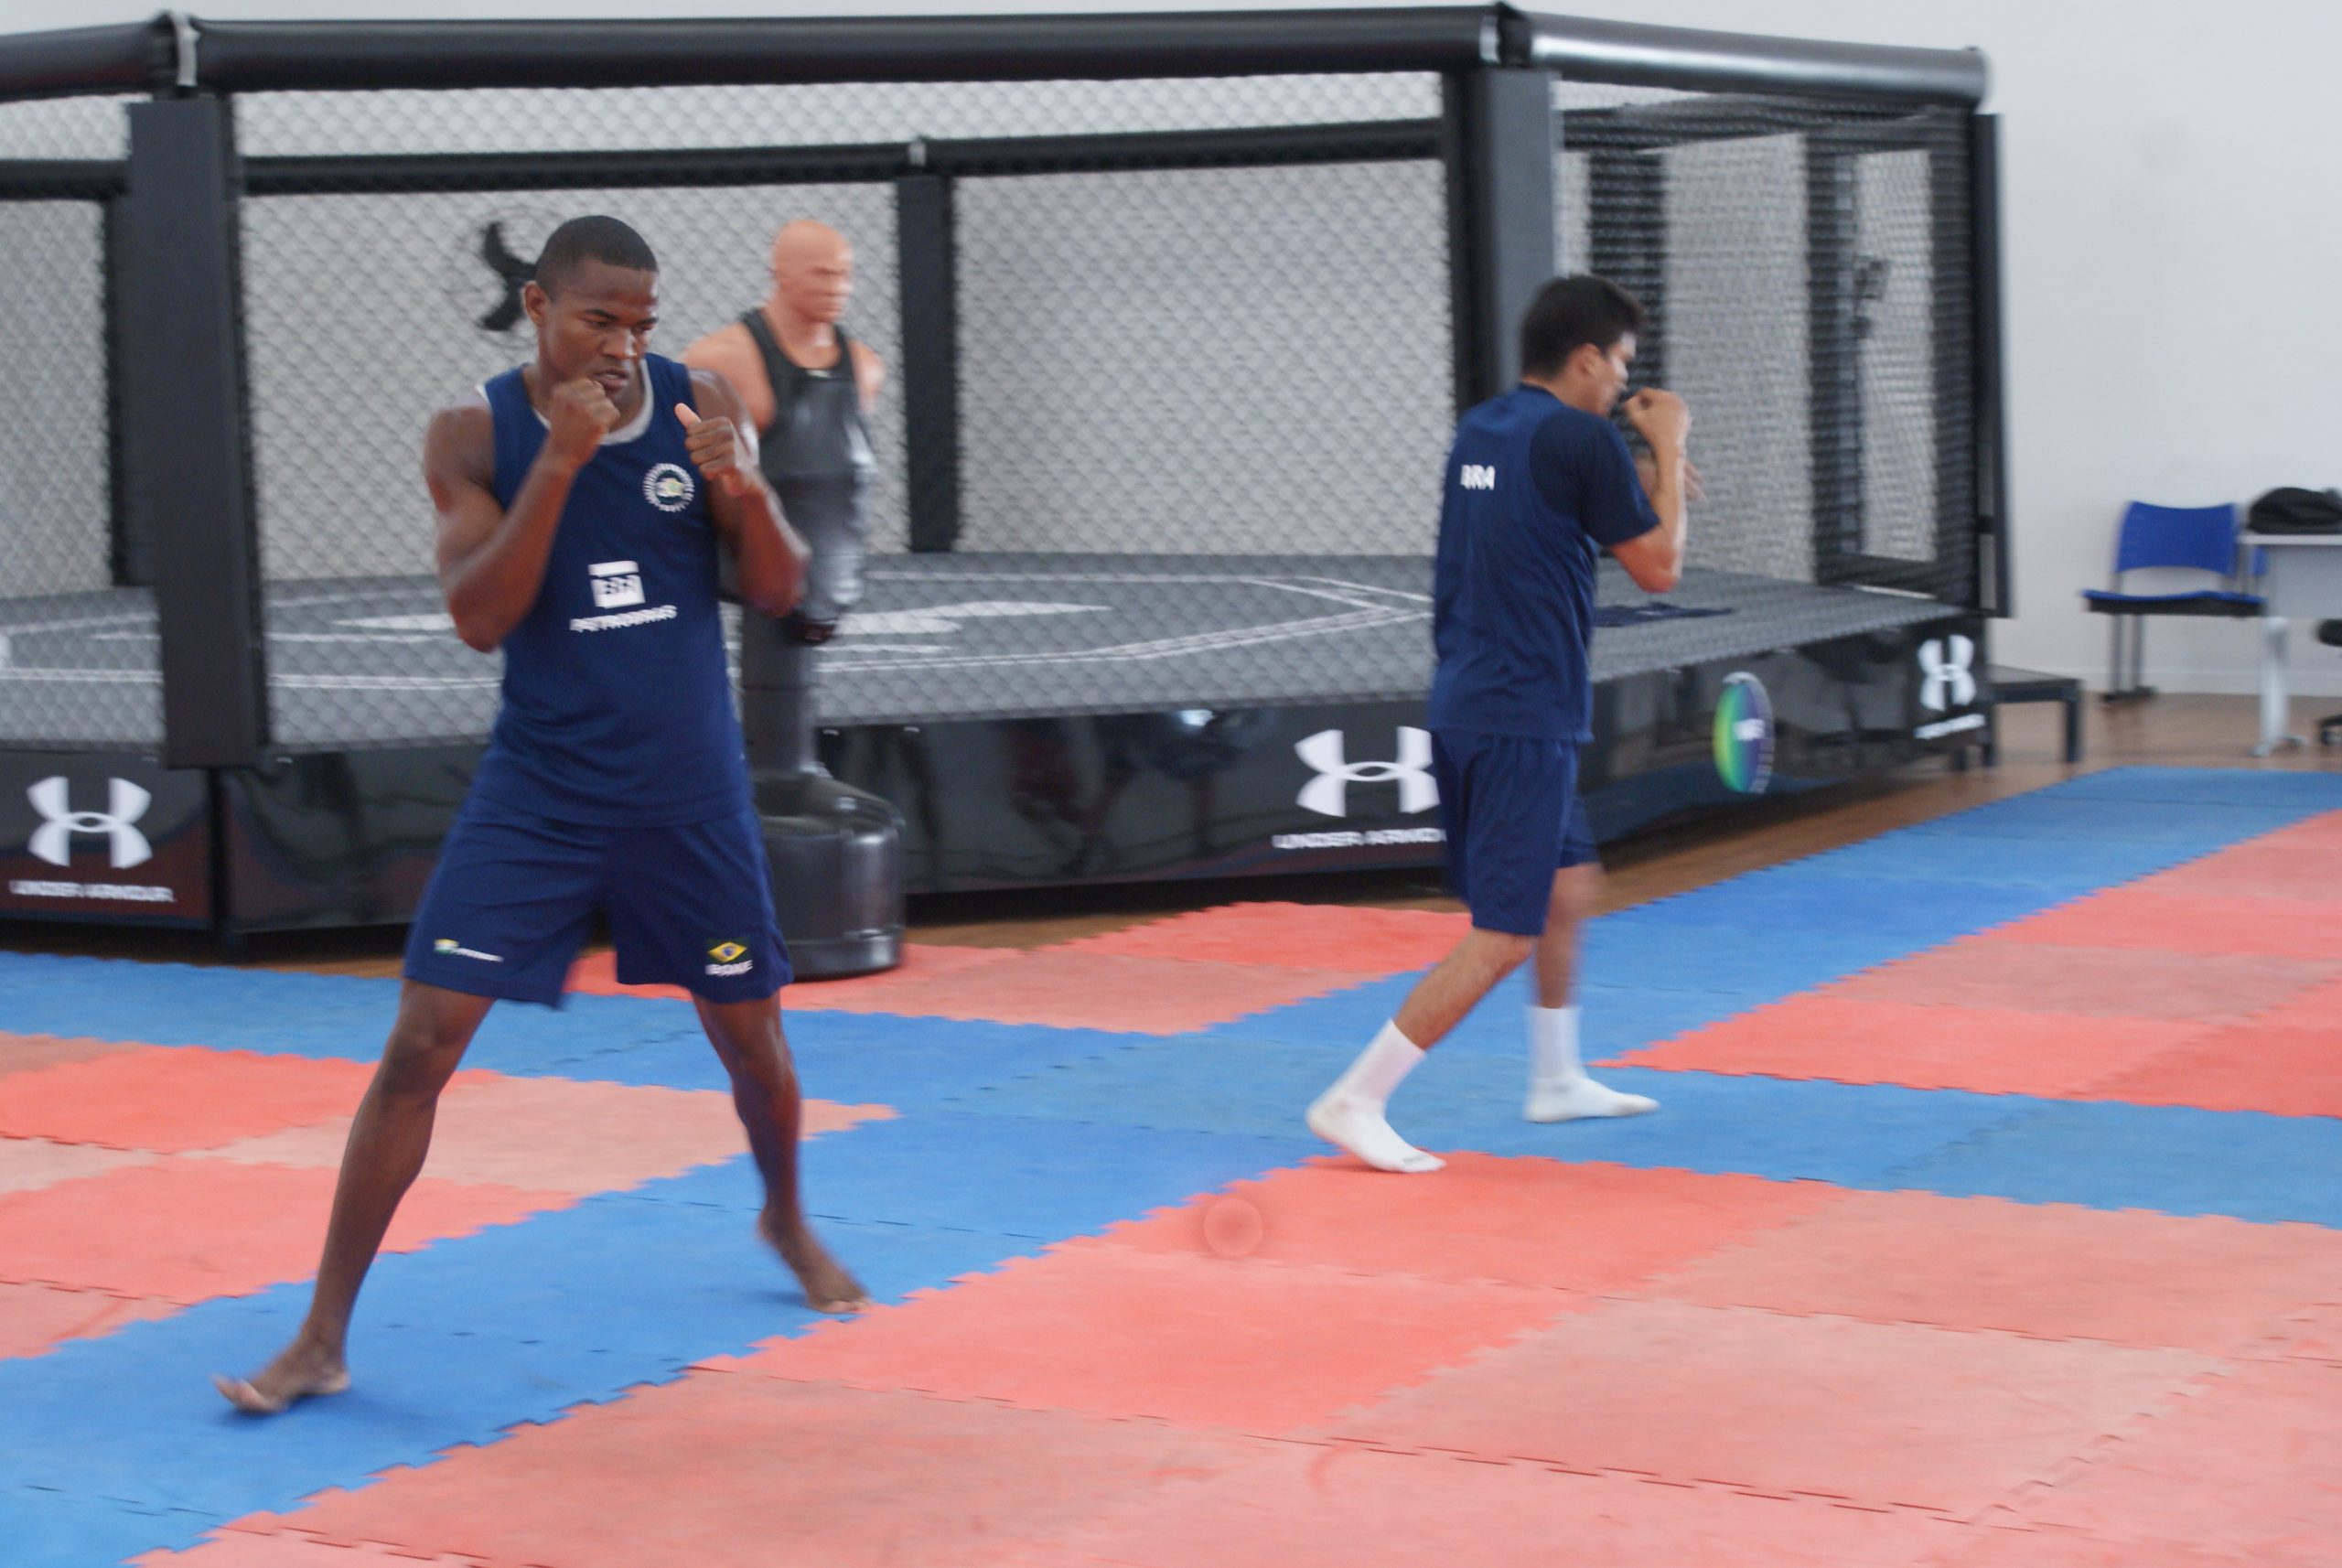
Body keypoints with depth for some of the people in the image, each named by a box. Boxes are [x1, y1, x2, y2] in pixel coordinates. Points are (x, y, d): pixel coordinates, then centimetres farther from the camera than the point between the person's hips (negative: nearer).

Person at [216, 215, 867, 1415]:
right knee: (420, 1043, -8)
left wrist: (744, 489, -22)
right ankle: (323, 1336, -1)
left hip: (689, 791, 2)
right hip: (538, 789, -2)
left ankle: (787, 1220, 45)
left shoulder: (700, 404, -4)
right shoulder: (475, 435, -8)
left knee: (749, 1031, 14)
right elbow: (478, 619, -18)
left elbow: (778, 593, -2)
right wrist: (559, 462, -27)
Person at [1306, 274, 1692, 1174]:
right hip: (1523, 719, -9)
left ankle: (1558, 1080, 36)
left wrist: (1650, 480, 24)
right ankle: (1354, 1102, -8)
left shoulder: (1480, 430, 12)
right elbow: (1657, 568, -6)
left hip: (1463, 706, 9)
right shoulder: (1579, 437, -13)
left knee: (1571, 881, 25)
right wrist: (1667, 446, 5)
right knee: (1503, 935, -5)